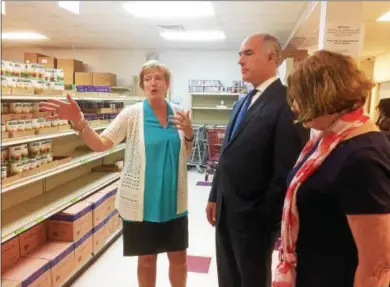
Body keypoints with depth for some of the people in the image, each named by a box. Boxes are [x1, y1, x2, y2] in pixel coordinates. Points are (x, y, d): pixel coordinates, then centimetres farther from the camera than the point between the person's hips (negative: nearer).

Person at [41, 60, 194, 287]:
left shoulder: (179, 113, 2)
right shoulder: (132, 114, -8)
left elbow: (186, 155, 9)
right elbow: (101, 144, -15)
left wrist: (189, 134, -11)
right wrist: (79, 121, -31)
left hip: (173, 199, 3)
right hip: (143, 200, -2)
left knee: (179, 256, 14)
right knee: (147, 258, 12)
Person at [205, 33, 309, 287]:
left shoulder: (287, 102, -17)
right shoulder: (244, 102, 12)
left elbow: (287, 169, -21)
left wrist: (266, 215, -17)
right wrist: (215, 197, 14)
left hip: (255, 215, -8)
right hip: (226, 210, 8)